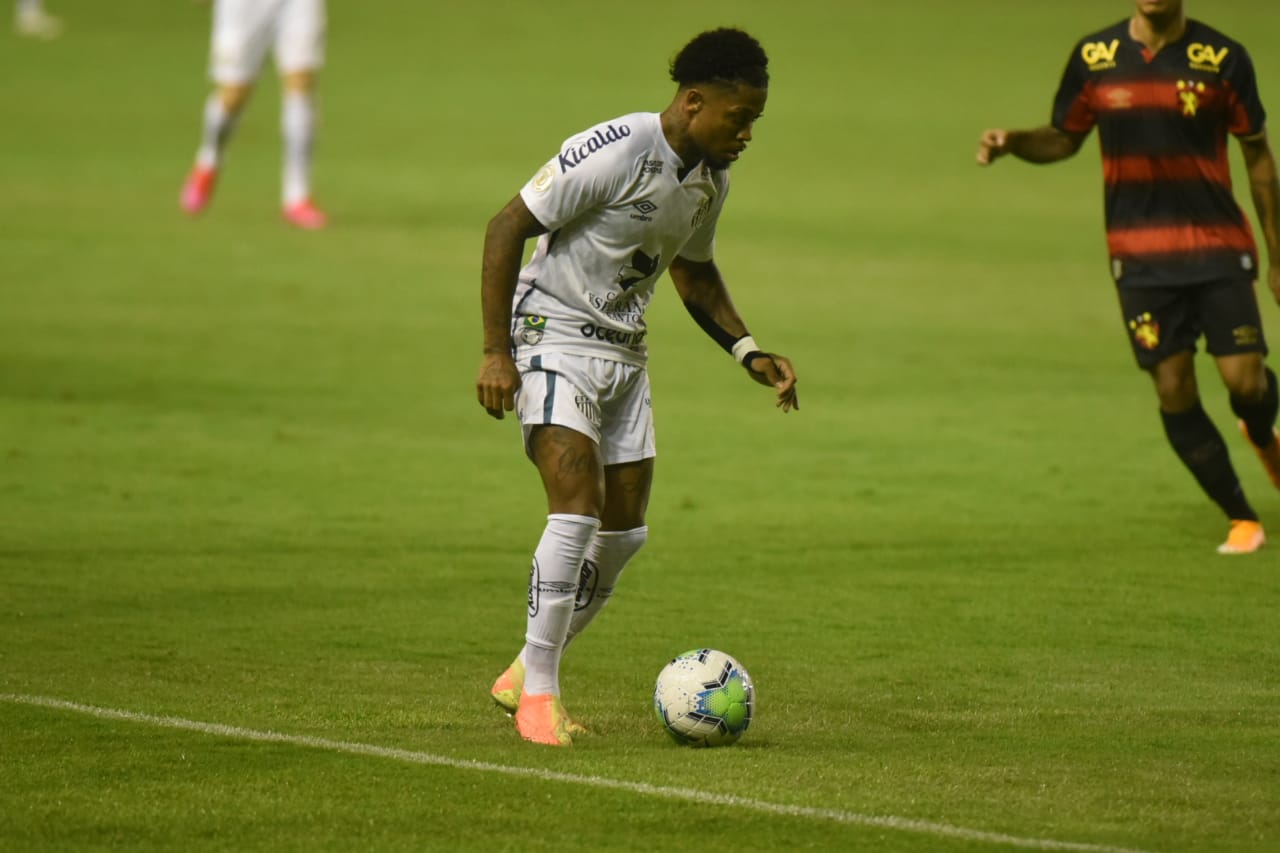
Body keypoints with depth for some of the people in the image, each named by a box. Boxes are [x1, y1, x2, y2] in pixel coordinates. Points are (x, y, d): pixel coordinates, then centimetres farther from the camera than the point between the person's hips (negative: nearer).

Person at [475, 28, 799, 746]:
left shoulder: (712, 179, 3)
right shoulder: (614, 152, -22)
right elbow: (507, 227, -17)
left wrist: (749, 352, 11)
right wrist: (496, 353, -20)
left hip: (626, 351, 8)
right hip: (554, 334, -8)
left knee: (625, 532, 6)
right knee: (578, 505, -21)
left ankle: (526, 673, 21)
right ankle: (538, 691, -12)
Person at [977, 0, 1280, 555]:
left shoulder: (1222, 59, -3)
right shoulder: (1094, 57, 1)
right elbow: (1064, 139, 14)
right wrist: (1011, 142, -8)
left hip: (1218, 246, -1)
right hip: (1139, 254, 1)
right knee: (1174, 390, -3)